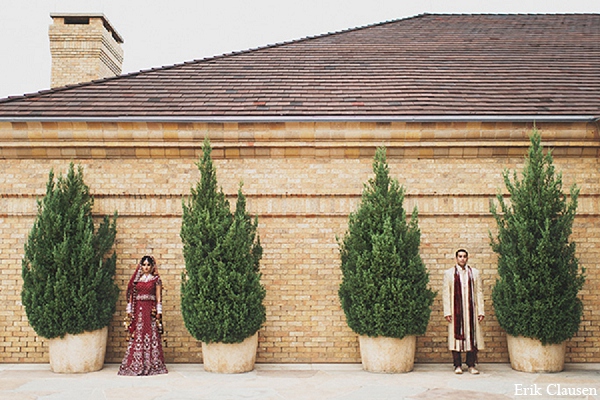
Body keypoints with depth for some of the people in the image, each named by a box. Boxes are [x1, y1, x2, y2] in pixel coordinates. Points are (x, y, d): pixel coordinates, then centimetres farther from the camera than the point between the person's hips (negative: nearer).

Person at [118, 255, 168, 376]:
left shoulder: (156, 279, 5)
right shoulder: (137, 279, 11)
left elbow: (158, 297, 3)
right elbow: (131, 296, 12)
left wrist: (158, 312, -3)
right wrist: (129, 310, 5)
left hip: (150, 310, -2)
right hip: (138, 310, 2)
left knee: (151, 335, -5)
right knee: (137, 336, -2)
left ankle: (151, 364, -1)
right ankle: (135, 365, 2)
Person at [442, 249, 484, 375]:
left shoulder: (474, 273, 10)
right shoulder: (449, 273, 5)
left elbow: (479, 292, 8)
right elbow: (446, 293, 2)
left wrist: (480, 311, 1)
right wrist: (447, 312, -5)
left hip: (471, 310, 2)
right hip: (456, 311, -1)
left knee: (472, 336, 1)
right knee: (456, 336, 0)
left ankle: (471, 365, 9)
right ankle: (458, 365, 7)